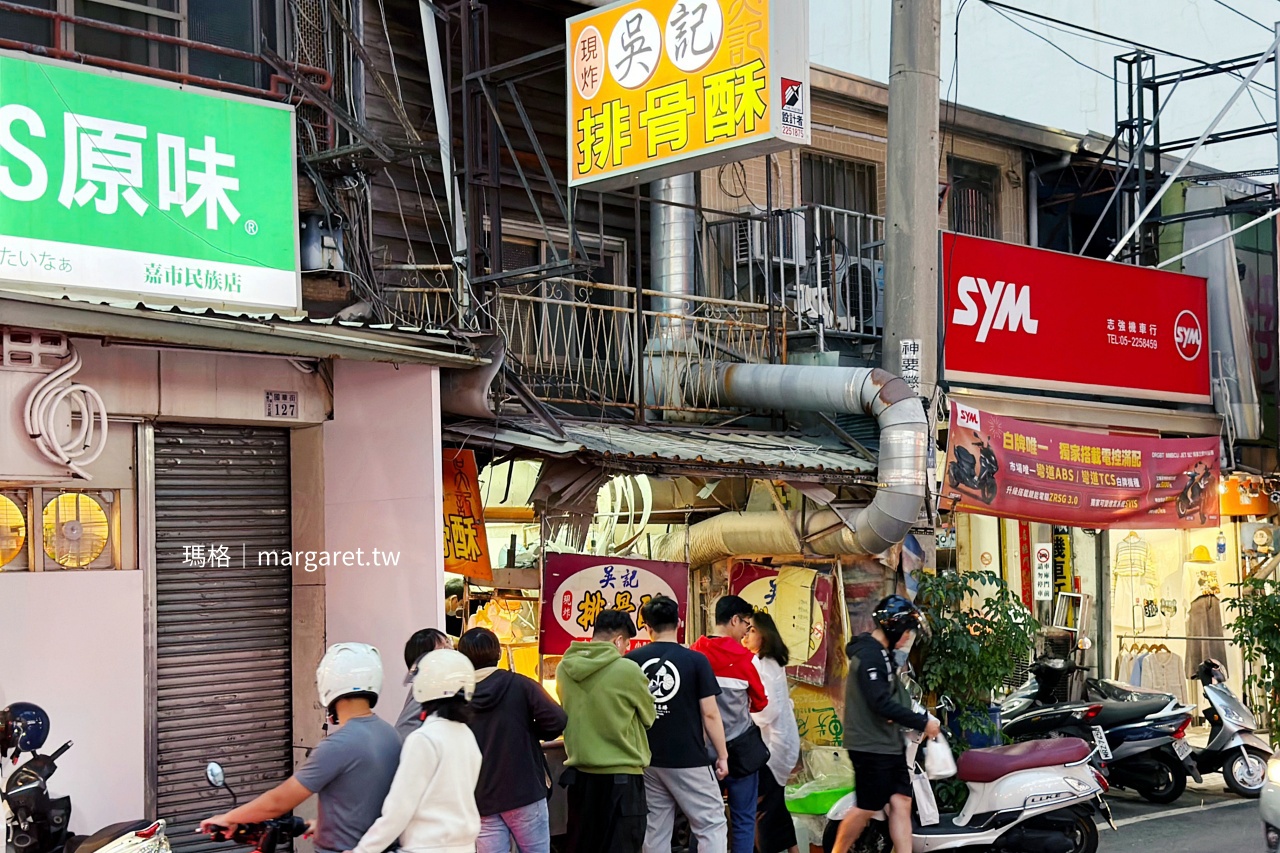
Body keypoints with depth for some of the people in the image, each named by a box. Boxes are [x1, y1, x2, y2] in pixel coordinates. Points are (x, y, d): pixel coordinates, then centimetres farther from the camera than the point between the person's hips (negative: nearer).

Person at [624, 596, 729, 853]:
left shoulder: (630, 661, 1)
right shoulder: (696, 660, -10)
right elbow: (710, 714, -9)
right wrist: (722, 755, 1)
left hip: (647, 760, 4)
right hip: (688, 760, -4)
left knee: (654, 829, 11)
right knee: (712, 825, 4)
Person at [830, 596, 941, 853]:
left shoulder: (885, 655, 17)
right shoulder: (868, 655, -16)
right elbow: (881, 703, -24)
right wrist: (922, 722, -19)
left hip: (891, 745, 10)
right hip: (871, 747, -10)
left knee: (901, 802, 3)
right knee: (867, 808, -4)